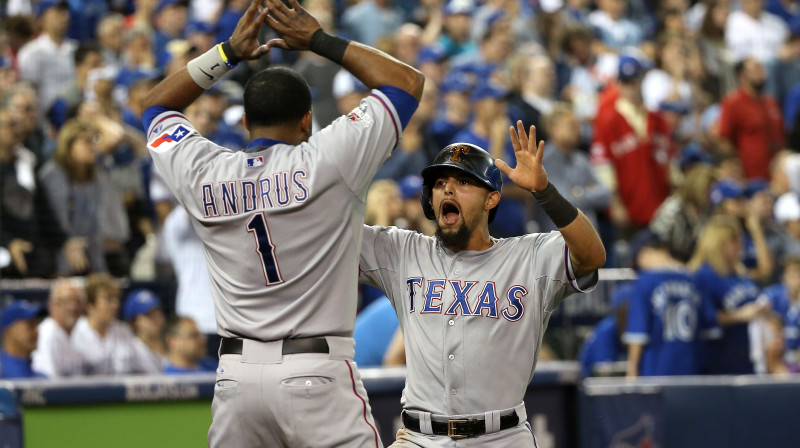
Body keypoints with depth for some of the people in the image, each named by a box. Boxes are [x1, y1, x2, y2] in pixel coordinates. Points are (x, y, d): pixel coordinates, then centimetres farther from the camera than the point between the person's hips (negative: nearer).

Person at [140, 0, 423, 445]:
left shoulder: (202, 174, 5)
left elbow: (157, 108, 27)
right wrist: (320, 40, 11)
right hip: (318, 375, -4)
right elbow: (408, 80, 7)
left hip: (237, 376, 4)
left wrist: (229, 52, 20)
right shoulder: (326, 162, -4)